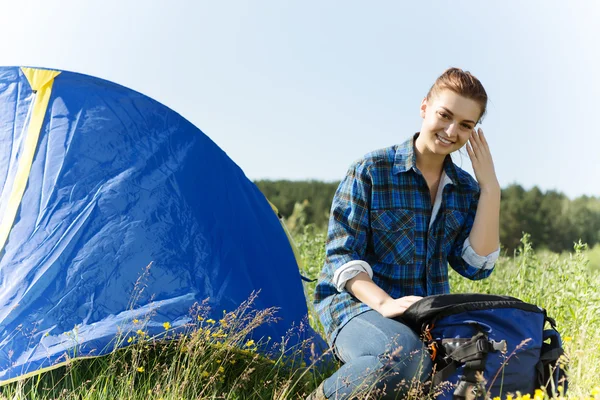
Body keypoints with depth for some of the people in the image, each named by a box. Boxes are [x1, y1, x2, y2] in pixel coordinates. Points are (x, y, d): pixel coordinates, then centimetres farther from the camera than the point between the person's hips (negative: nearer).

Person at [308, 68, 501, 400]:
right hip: (357, 303, -5)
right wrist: (383, 302, -26)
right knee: (405, 357, -38)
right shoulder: (370, 172, -5)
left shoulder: (465, 189, 9)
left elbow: (476, 266, -2)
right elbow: (342, 255, -9)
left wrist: (490, 188, -6)